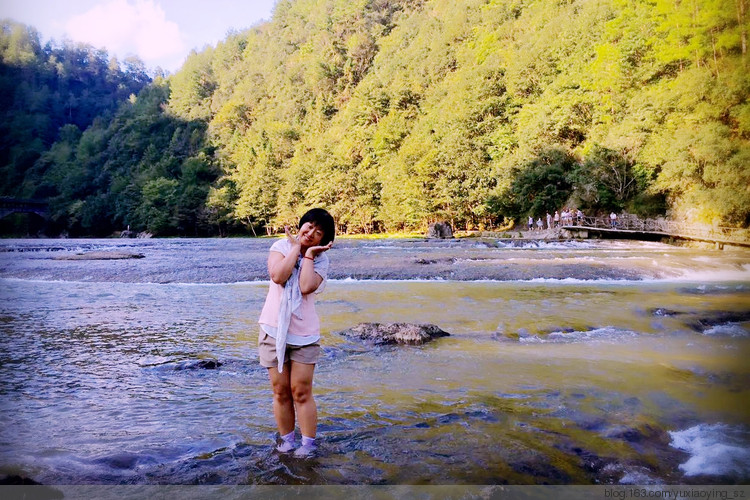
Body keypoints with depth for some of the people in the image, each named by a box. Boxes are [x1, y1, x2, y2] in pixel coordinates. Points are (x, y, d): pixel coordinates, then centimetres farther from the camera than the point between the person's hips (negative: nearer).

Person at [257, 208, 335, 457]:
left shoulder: (321, 259, 1)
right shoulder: (281, 246, 1)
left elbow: (306, 287, -19)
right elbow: (278, 276, -19)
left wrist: (309, 253, -11)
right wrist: (295, 247, -11)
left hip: (304, 333, 0)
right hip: (274, 330, 1)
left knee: (301, 392, 1)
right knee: (280, 392, 8)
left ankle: (308, 443, 13)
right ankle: (286, 438, 24)